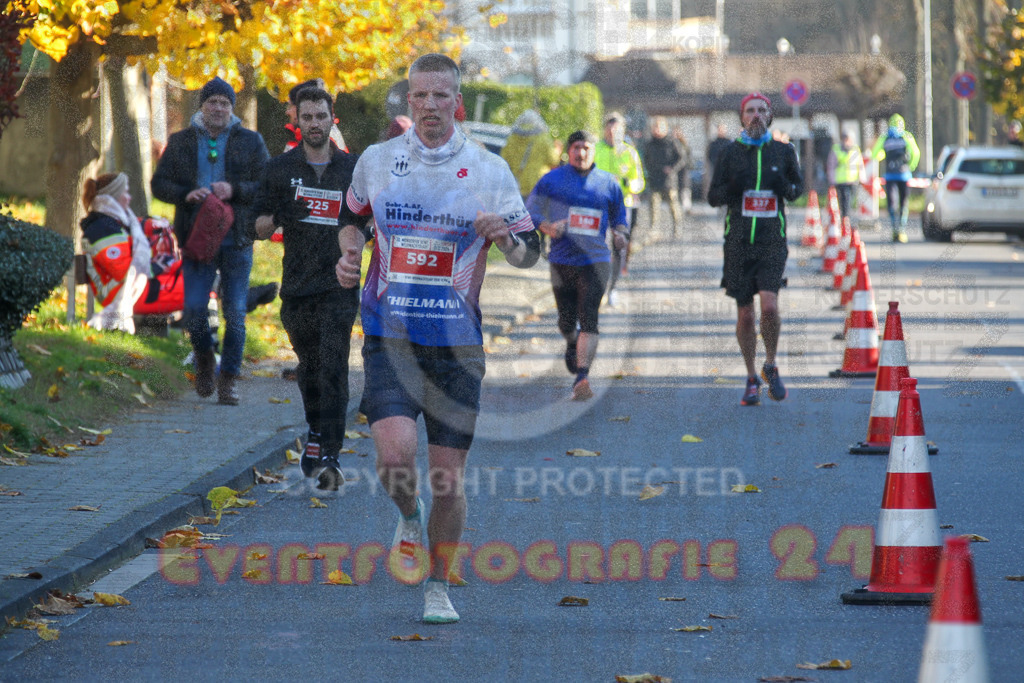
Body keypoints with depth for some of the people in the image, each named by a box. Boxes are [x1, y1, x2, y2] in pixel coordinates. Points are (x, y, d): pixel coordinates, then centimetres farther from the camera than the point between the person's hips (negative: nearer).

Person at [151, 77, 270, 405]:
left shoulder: (251, 142, 6)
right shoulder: (181, 142, 10)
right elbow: (159, 183, 8)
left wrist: (235, 190, -17)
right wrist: (185, 194, -11)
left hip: (237, 241, -1)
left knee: (235, 313, -2)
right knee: (193, 308, -6)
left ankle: (228, 379, 9)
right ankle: (204, 360, 22)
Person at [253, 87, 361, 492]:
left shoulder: (352, 169, 7)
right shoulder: (280, 169, 8)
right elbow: (260, 230, 7)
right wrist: (277, 218, -14)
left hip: (339, 284, -2)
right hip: (297, 285, 2)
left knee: (334, 370, -12)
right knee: (309, 367, 11)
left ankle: (329, 457, -17)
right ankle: (316, 433, 35)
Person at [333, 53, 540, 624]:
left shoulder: (490, 170, 0)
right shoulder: (376, 161, 4)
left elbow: (530, 252, 4)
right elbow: (353, 216, 23)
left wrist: (506, 237, -18)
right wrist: (349, 254, 3)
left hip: (457, 342, 0)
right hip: (390, 336, 0)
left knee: (449, 473, 1)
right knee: (395, 453, -20)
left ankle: (439, 587, 20)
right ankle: (409, 514, 15)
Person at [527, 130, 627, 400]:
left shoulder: (608, 183, 8)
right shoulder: (551, 180, 4)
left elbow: (619, 215, 20)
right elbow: (530, 211, 7)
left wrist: (621, 233, -2)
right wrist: (547, 227, -13)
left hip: (595, 260, -1)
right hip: (562, 261, 1)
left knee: (589, 319, -16)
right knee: (567, 321, 10)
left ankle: (582, 377, -23)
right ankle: (572, 344, 48)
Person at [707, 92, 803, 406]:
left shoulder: (783, 151, 5)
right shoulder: (730, 153, 5)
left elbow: (798, 186, 17)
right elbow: (713, 197, 7)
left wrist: (787, 187, -8)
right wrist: (733, 187, -15)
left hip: (772, 241, -1)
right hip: (739, 240, 1)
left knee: (769, 306, -17)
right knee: (745, 314, 4)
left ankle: (770, 366, 6)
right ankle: (751, 379, 18)